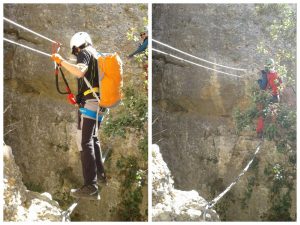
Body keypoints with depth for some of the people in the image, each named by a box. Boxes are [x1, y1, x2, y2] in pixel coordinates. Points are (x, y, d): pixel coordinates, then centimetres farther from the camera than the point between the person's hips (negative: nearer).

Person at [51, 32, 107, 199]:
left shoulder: (85, 52, -2)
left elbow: (80, 72, -21)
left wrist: (61, 61, -15)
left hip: (89, 102, -9)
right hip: (99, 102, 9)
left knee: (84, 142, -13)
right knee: (93, 139, 23)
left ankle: (91, 187, -19)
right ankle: (101, 174, 30)